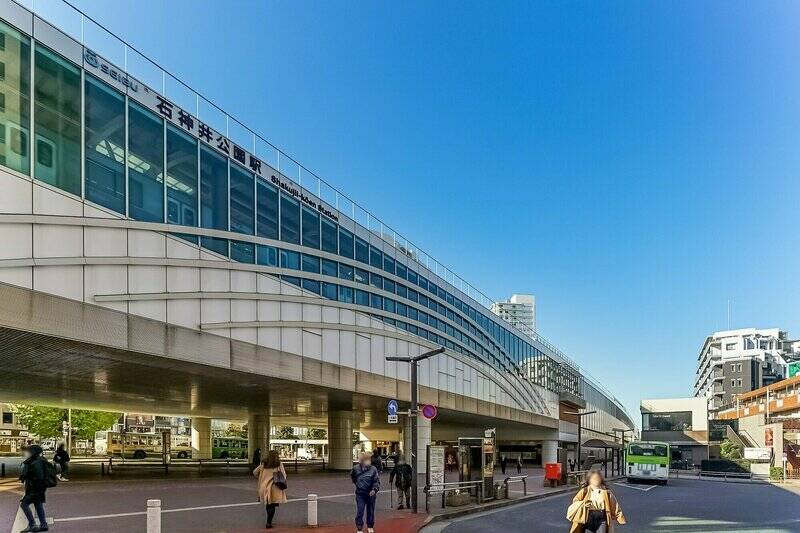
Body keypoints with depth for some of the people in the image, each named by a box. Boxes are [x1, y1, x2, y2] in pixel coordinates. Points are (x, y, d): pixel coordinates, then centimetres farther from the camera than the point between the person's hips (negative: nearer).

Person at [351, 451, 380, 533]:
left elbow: (377, 481, -7)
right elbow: (352, 476, 18)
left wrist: (374, 489, -20)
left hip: (371, 493, 0)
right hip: (360, 493, 0)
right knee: (359, 511, -5)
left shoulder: (373, 469, -10)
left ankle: (370, 526, 29)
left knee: (370, 511, 12)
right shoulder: (356, 469, -5)